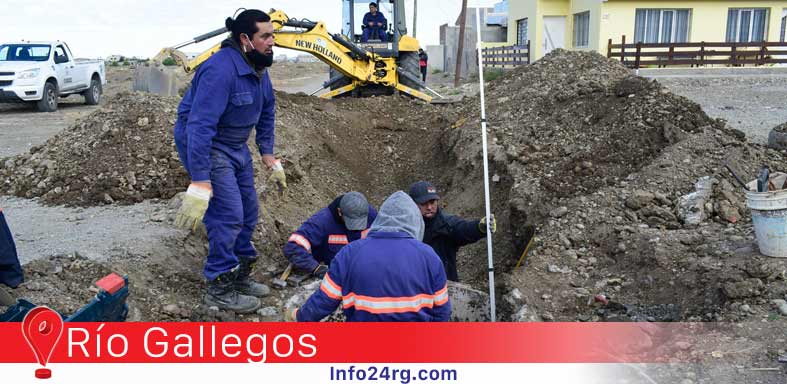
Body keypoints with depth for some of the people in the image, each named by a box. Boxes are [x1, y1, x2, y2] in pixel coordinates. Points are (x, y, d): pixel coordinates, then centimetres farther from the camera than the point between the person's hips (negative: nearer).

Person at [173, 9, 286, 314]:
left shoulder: (259, 69, 0)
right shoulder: (220, 70, -29)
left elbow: (266, 116, 14)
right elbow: (200, 127, -35)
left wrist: (270, 159, 9)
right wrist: (199, 185, -38)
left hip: (236, 147, 9)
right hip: (205, 146, -9)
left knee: (248, 211, 13)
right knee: (228, 215, -12)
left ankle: (240, 276, 30)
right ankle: (220, 288, 4)